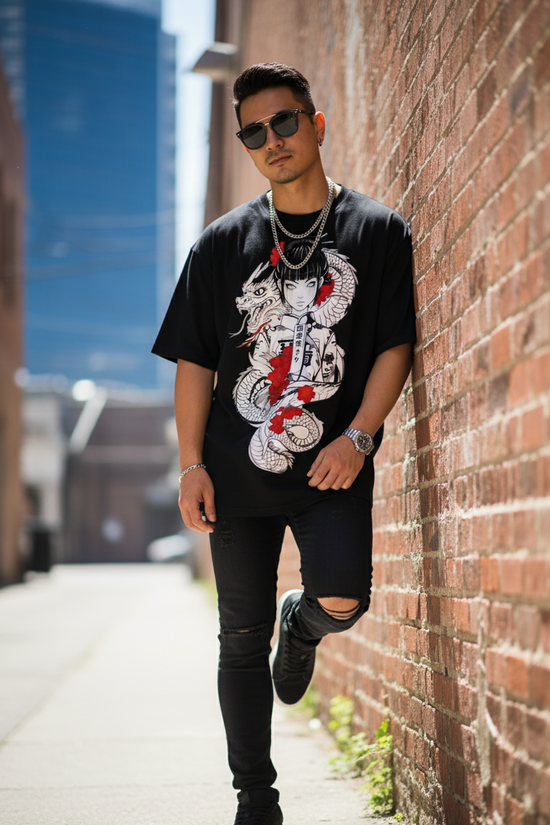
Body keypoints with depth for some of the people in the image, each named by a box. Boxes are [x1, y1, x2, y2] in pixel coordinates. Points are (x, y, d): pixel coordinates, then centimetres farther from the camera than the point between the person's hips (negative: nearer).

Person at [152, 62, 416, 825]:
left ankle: (302, 623, 16)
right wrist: (191, 465, -1)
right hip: (239, 470, 2)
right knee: (243, 640, 4)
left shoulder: (379, 232, 4)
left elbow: (396, 344, 1)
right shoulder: (224, 244, 8)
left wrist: (357, 437, -12)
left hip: (333, 470, -2)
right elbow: (195, 361, 7)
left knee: (342, 600, -23)